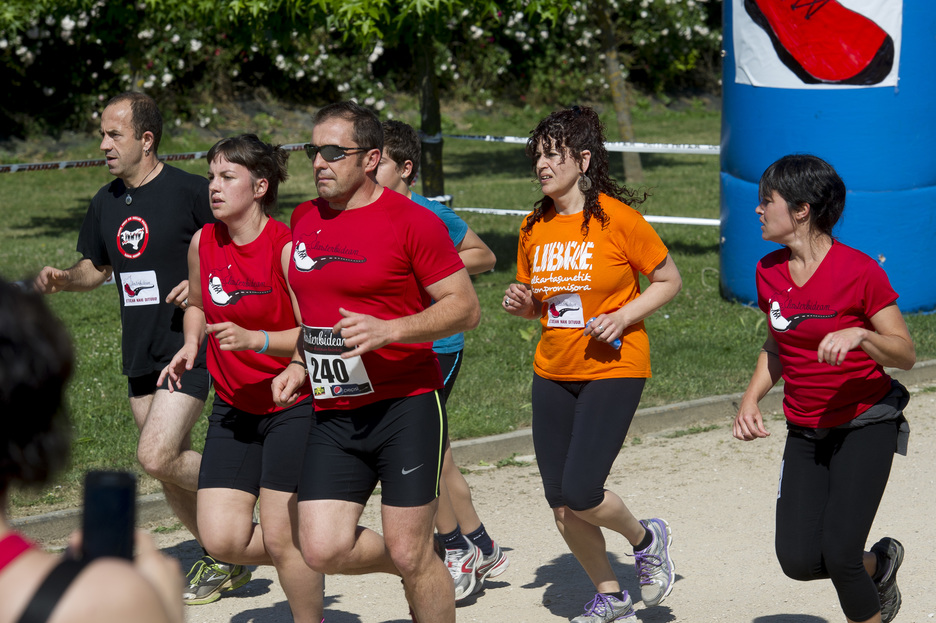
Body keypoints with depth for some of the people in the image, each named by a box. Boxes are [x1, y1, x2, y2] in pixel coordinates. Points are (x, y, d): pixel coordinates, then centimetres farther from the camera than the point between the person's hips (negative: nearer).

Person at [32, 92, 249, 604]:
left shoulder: (191, 192, -11)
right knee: (170, 466, 10)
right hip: (140, 354, 7)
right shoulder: (105, 203, 9)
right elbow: (96, 267, 22)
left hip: (188, 350, -7)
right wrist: (64, 279, 2)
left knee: (156, 456, -18)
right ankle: (218, 558, 25)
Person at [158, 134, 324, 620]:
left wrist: (254, 339, -27)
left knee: (281, 537, -5)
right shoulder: (203, 243, 2)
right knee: (221, 539, -4)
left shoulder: (288, 248, -16)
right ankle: (311, 558, 23)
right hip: (234, 408, 6)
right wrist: (190, 346, 3)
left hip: (293, 404, -5)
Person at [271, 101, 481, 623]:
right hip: (333, 414, 6)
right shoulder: (304, 221, 11)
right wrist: (299, 365, 10)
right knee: (324, 550, -5)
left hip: (407, 407, -6)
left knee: (410, 556, -4)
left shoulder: (412, 222, -9)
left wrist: (388, 331, -22)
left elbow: (466, 308, -10)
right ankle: (424, 570, 23)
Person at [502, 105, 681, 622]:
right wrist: (520, 303, -6)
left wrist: (622, 317, -16)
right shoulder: (534, 228, 4)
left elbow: (668, 280, -2)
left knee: (581, 493, -14)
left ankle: (646, 540, 18)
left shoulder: (616, 218, -11)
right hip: (553, 372, 6)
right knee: (559, 501, 4)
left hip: (613, 369, -6)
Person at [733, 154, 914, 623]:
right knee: (798, 560, -4)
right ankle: (878, 563, 27)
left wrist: (859, 336, -31)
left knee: (838, 550, -15)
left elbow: (905, 354, -12)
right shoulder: (769, 272, 1)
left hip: (866, 424, -5)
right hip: (806, 431, 6)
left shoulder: (860, 272, -16)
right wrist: (752, 398, 0)